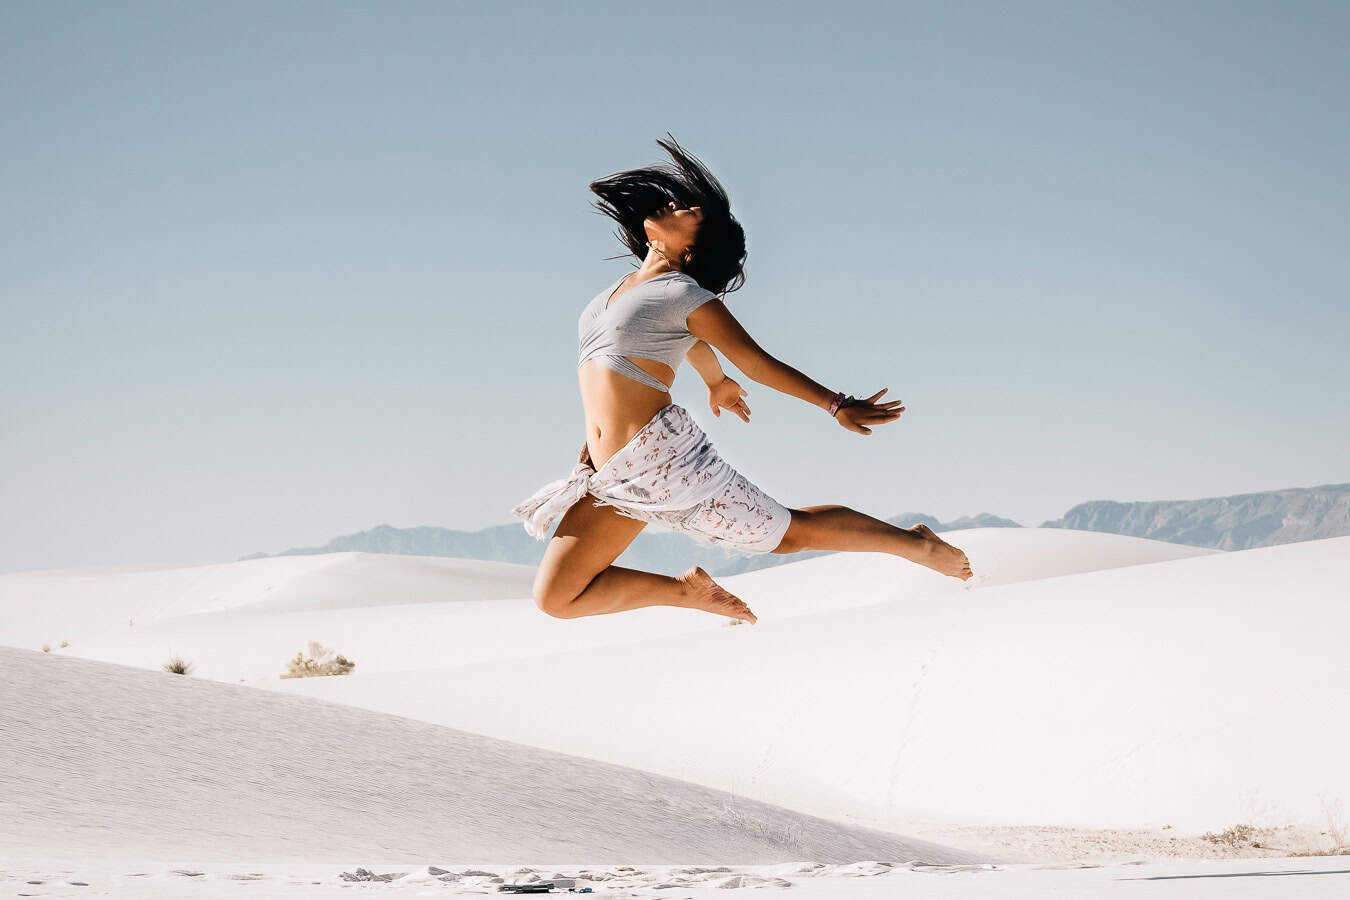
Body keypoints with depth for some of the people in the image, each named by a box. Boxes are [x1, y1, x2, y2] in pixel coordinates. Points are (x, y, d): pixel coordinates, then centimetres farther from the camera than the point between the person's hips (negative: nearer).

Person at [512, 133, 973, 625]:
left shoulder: (688, 296, -3)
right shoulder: (626, 286, 18)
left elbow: (759, 363, -2)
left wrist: (837, 405, -7)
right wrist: (717, 382, 53)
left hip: (664, 453, -7)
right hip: (614, 477, 7)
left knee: (789, 533, 2)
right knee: (555, 597, 0)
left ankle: (915, 543, 22)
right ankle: (687, 590, 16)